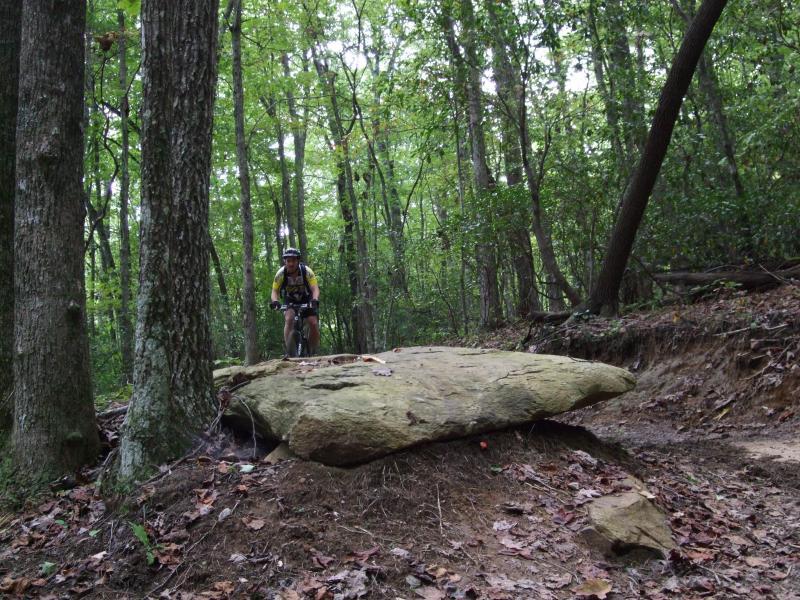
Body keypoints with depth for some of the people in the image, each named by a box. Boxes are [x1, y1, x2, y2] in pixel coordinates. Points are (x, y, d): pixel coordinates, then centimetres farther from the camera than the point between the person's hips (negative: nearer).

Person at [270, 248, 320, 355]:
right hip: (290, 301, 0)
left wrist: (315, 300, -53)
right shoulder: (281, 273, -24)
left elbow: (315, 289, -33)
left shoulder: (307, 271, -27)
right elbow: (275, 291, -22)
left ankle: (313, 352, 3)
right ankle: (288, 351, -21)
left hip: (307, 300, 0)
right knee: (289, 319, -28)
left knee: (314, 324, -16)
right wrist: (275, 301, -43)